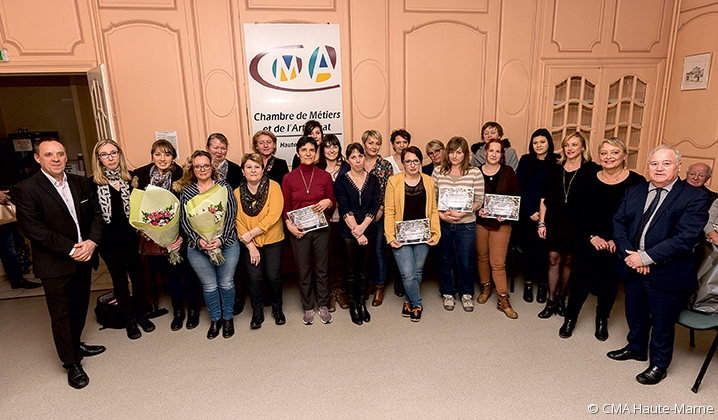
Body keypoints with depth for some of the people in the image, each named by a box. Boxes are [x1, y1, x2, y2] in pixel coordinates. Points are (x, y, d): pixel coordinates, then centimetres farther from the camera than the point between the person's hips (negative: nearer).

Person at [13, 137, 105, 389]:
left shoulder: (81, 183, 4)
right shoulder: (26, 190, -12)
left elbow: (96, 214, 4)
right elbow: (32, 228, -16)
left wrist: (92, 241, -12)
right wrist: (70, 249, -19)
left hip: (84, 258, 5)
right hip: (55, 264, -5)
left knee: (80, 308, 19)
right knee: (60, 315, 7)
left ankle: (76, 345, 42)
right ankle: (71, 364, 21)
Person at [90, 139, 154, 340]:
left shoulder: (132, 178, -1)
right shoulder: (93, 183, -6)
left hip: (132, 237, 2)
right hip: (109, 240, -1)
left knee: (138, 275, 11)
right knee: (119, 279, 11)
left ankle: (141, 314, 30)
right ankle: (129, 320, 26)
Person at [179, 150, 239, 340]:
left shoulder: (224, 187, 0)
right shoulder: (186, 192, 4)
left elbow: (231, 215, -7)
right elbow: (184, 220, -2)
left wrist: (221, 239, -18)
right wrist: (198, 240, -17)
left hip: (227, 244, -1)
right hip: (198, 247, 1)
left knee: (226, 283, 10)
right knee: (209, 286, 12)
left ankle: (228, 318, 31)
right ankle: (215, 319, 32)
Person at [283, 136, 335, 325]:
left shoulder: (325, 176, 0)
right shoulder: (289, 178, -1)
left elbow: (332, 204, 8)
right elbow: (286, 208, 5)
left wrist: (328, 202, -15)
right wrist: (289, 225, -12)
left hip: (321, 229, 0)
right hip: (299, 231, 0)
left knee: (322, 268, 9)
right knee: (304, 270, 9)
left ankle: (323, 306, 27)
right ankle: (308, 308, 26)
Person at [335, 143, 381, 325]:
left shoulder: (373, 180, 5)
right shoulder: (341, 181, -3)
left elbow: (375, 206, -5)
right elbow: (344, 209, -11)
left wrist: (362, 227, -17)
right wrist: (356, 232, -17)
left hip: (368, 231, 2)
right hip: (348, 232, -2)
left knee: (364, 269, 11)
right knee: (351, 270, 7)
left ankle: (362, 303, 28)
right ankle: (353, 305, 23)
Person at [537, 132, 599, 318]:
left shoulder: (591, 169, -3)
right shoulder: (555, 169, 5)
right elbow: (544, 197, 6)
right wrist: (541, 222, 2)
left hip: (576, 223, -2)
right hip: (554, 221, 2)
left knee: (568, 260, 9)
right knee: (554, 259, 2)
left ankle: (561, 298, 25)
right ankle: (551, 301, 11)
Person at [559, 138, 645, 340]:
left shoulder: (636, 182, -7)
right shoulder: (590, 181, -1)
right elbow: (580, 213, 0)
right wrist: (592, 236, -10)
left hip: (617, 246, -1)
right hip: (588, 242, 1)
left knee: (609, 283, 13)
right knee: (582, 280, 6)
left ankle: (602, 321, 34)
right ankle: (570, 318, 23)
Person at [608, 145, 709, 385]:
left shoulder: (694, 198, -11)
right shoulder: (633, 192, 6)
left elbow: (686, 238, -20)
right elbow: (618, 222, 2)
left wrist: (646, 257, -22)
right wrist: (628, 254, -13)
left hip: (666, 273, -5)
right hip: (632, 267, 5)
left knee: (662, 321, 12)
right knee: (635, 314, 22)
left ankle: (659, 364, 34)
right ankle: (636, 348, 46)